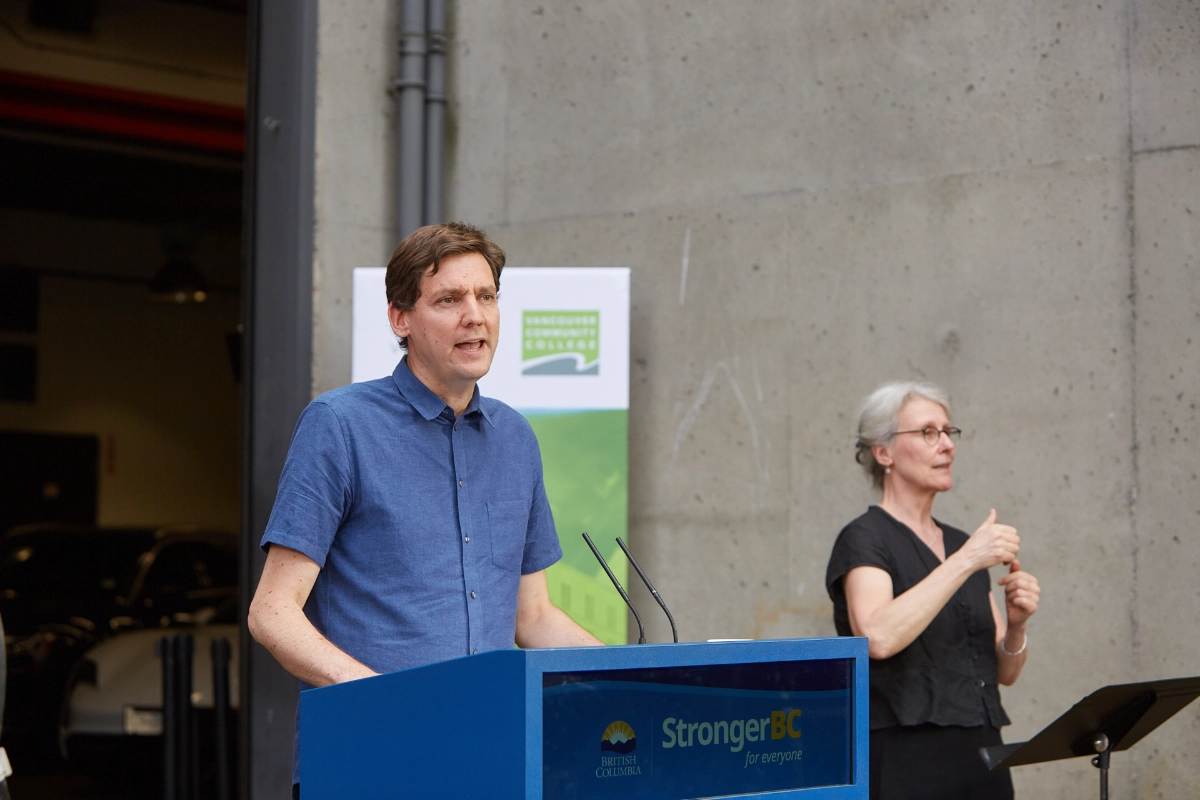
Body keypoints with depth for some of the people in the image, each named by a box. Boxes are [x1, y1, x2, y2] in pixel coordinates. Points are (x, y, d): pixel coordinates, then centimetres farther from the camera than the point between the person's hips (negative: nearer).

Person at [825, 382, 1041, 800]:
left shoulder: (961, 545, 15)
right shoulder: (864, 539, -6)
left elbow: (1005, 671, 15)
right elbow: (878, 637, -25)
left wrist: (1016, 625, -6)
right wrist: (965, 561, -22)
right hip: (903, 766, -6)